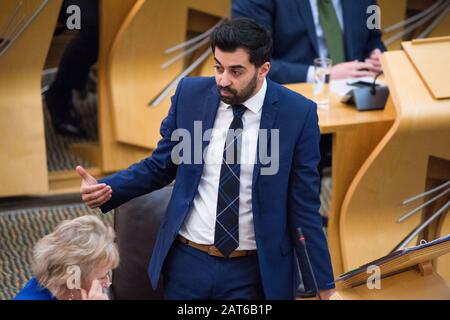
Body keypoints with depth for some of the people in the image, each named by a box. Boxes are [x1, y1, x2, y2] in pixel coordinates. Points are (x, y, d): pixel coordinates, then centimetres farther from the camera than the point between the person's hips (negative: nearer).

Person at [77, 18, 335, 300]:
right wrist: (106, 189, -10)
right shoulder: (191, 93, -4)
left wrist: (324, 286, -6)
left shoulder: (297, 113, -11)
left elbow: (304, 207, -7)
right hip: (187, 261, 3)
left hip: (253, 271, -2)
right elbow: (160, 166, 7)